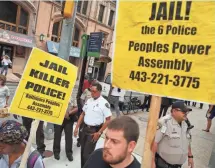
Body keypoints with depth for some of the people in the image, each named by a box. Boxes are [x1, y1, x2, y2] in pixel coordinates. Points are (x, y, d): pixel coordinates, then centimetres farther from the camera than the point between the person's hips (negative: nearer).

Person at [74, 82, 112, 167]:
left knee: (87, 153, 0)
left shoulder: (104, 103, -16)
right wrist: (77, 127, 9)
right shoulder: (89, 100, 4)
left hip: (94, 130, -6)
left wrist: (99, 133, -14)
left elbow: (108, 120, -13)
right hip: (85, 128, 6)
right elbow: (82, 114, 12)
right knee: (82, 151, 17)